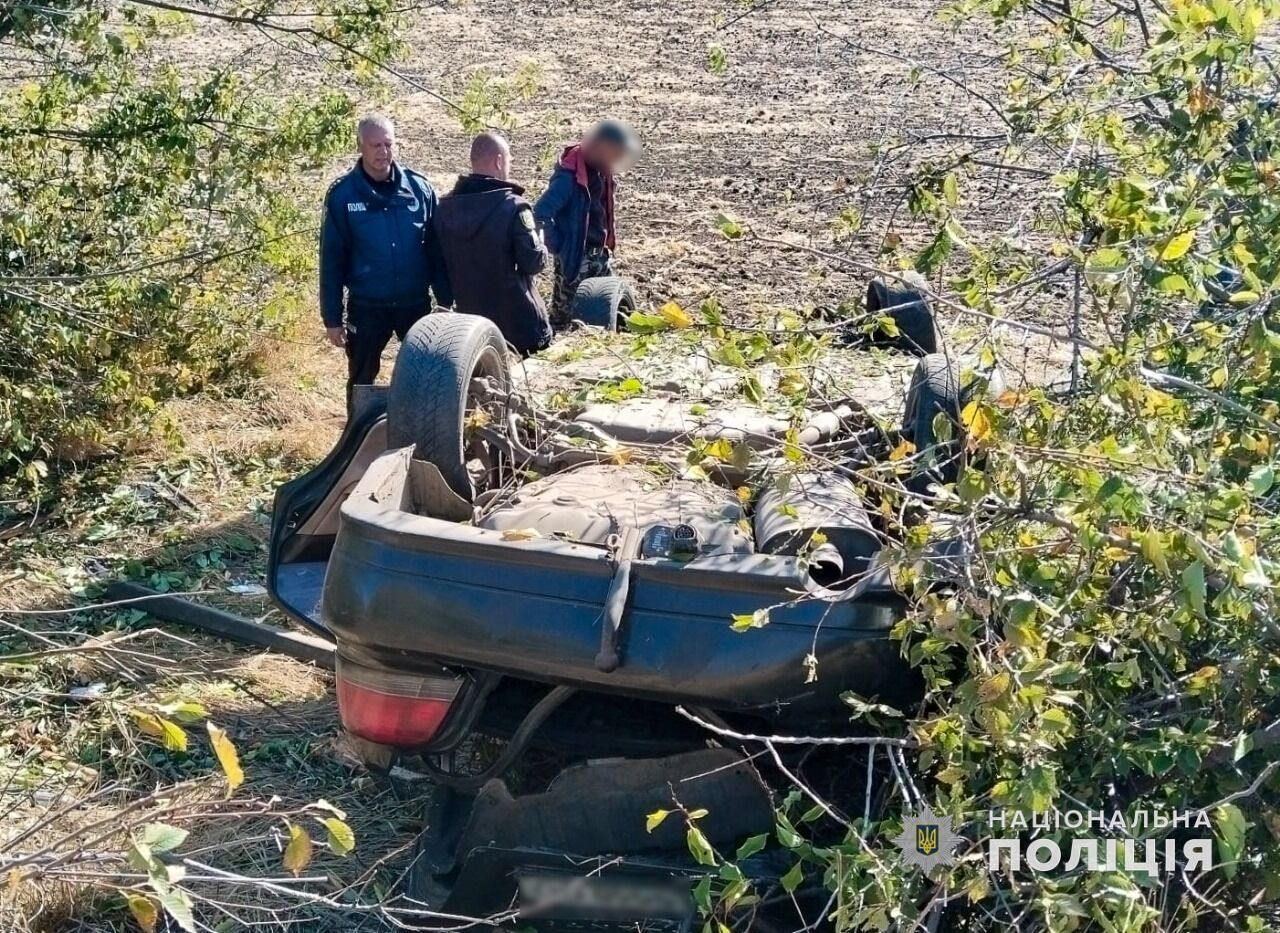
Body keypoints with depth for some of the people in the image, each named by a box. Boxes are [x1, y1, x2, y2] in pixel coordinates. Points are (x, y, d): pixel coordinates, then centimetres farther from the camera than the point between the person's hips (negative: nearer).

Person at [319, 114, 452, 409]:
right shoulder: (343, 194, -6)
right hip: (366, 307, -1)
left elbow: (436, 249, 2)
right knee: (362, 381, 12)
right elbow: (332, 259, -3)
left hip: (416, 303, 1)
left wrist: (446, 301, 0)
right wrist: (332, 317, -4)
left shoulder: (419, 187, -2)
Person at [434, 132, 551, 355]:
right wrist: (540, 242, 4)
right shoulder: (513, 207, -18)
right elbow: (534, 262, -15)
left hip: (469, 317, 6)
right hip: (517, 320, -5)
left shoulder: (445, 207, 1)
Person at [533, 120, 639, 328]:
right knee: (565, 314, -2)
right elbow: (540, 213, -28)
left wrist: (608, 245, 13)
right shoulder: (569, 176, -23)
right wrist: (558, 246, -19)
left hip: (600, 254, 9)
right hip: (575, 256, -9)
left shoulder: (599, 170, 5)